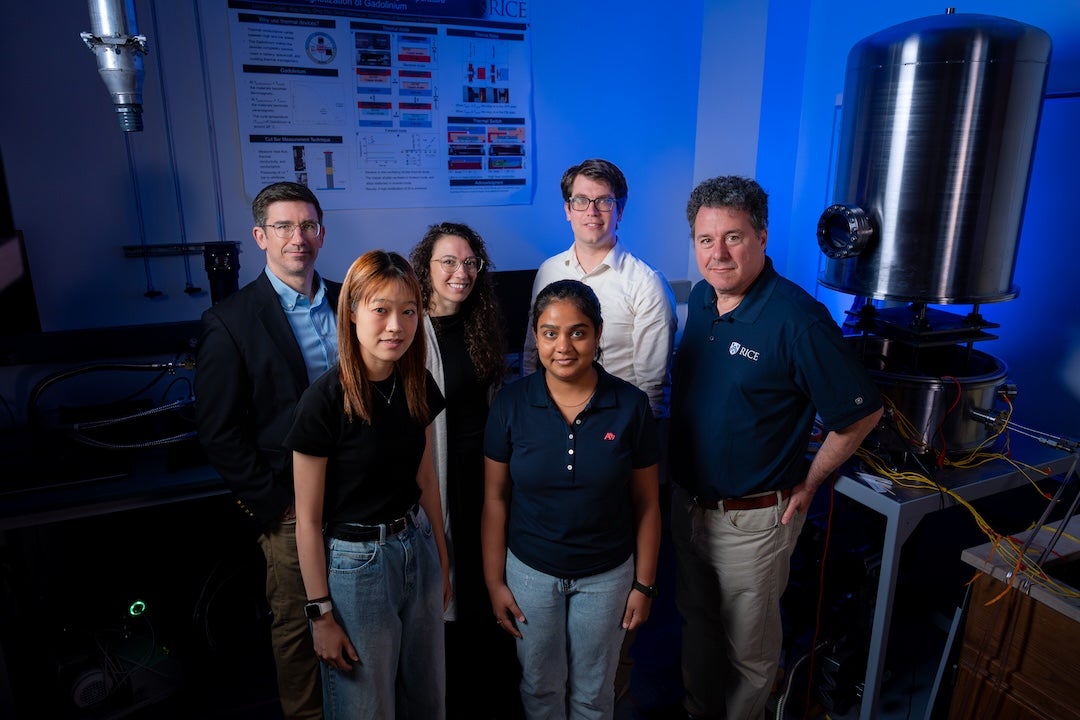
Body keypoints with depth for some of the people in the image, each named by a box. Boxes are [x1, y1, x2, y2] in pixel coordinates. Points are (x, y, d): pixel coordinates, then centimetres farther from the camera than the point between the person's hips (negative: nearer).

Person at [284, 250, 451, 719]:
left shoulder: (418, 386, -3)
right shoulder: (324, 400, -20)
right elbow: (308, 518, -13)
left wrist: (442, 558, 14)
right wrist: (320, 613, -9)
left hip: (417, 549, 6)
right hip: (355, 562, -5)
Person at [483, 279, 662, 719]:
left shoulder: (631, 405, -14)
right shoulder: (511, 402, -13)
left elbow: (646, 504, -5)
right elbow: (495, 498, -5)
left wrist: (644, 584, -1)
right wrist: (494, 581, -3)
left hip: (607, 575, 0)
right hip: (529, 571, 1)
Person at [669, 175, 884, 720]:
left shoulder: (797, 318, -23)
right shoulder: (701, 298, -1)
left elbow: (861, 412, -15)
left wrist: (809, 481, -8)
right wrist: (681, 483, 9)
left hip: (751, 519, -6)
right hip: (687, 501, 7)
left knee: (749, 645, 17)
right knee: (697, 620, 26)